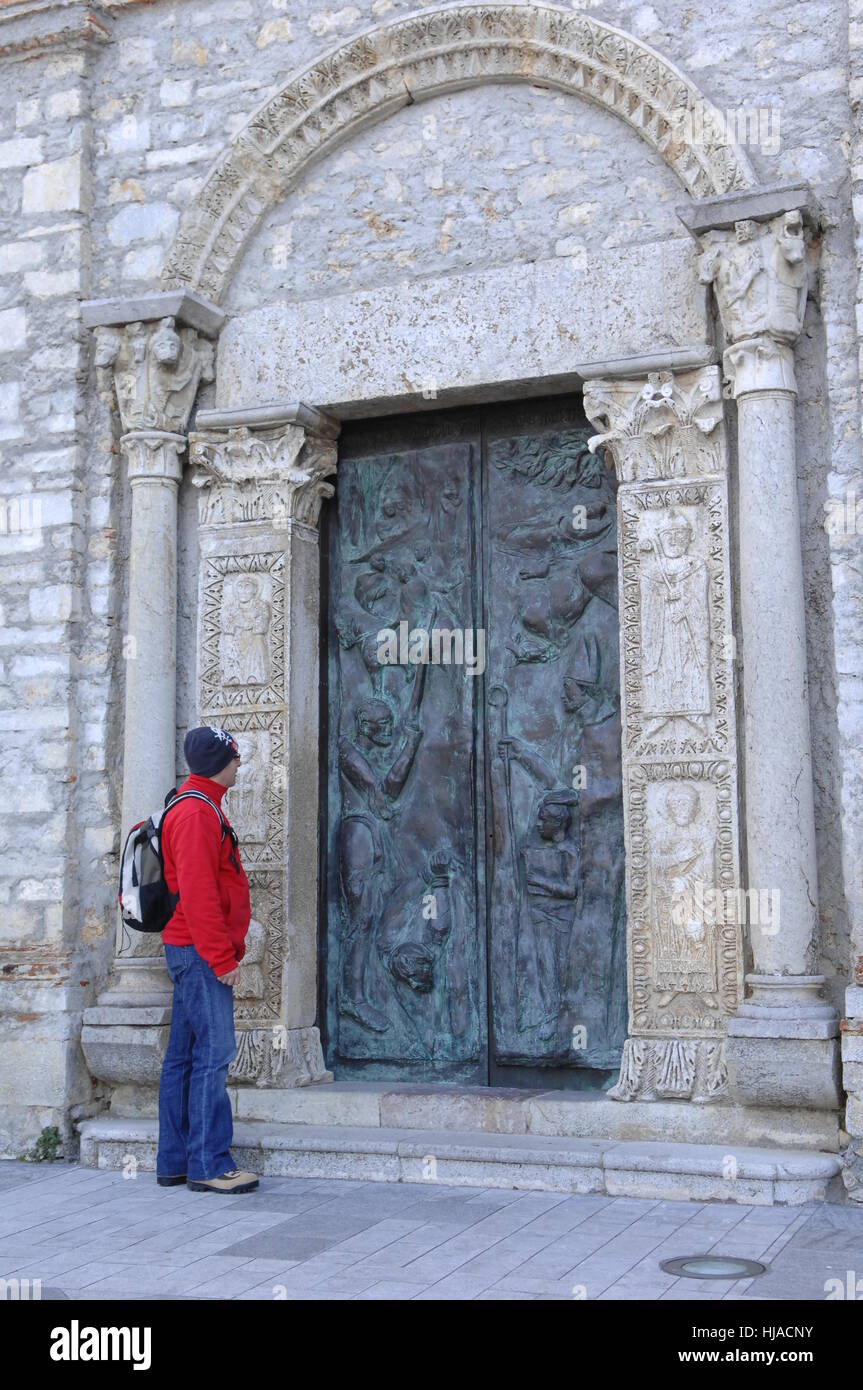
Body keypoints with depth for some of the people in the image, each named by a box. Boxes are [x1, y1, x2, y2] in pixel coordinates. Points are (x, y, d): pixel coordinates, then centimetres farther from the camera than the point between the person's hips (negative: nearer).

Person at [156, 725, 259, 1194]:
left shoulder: (200, 808, 19)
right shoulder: (195, 813, -15)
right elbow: (197, 892, -21)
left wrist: (229, 947, 20)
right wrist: (223, 957, -19)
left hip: (195, 954, 11)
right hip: (201, 952, -11)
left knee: (184, 1055, 11)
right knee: (214, 1053, -8)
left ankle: (174, 1162, 16)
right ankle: (210, 1165, -4)